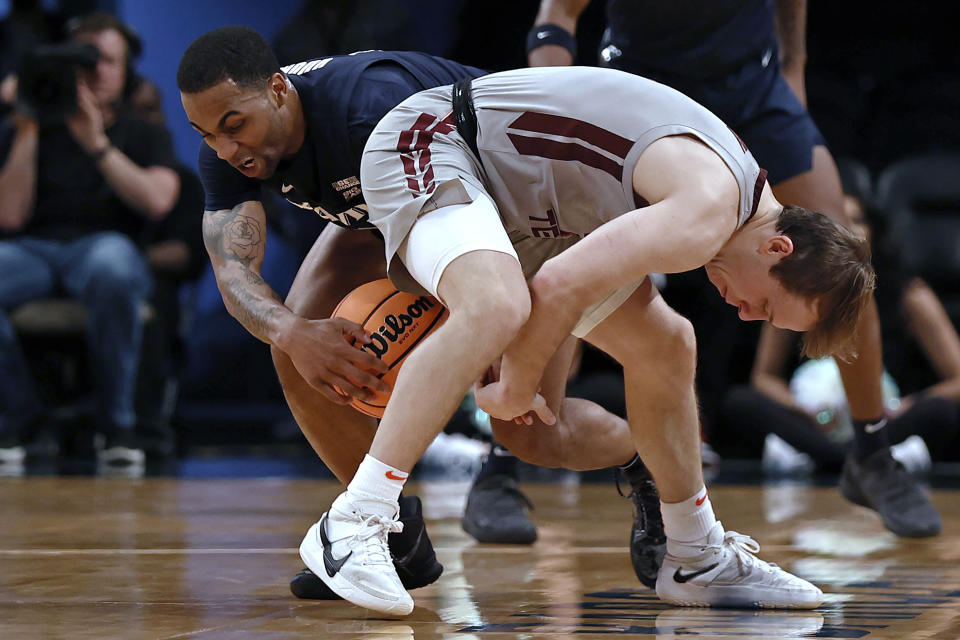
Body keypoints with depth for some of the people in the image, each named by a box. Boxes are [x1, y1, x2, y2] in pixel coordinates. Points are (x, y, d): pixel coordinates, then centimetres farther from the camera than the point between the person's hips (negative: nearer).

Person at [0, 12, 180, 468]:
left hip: (102, 246, -1)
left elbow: (157, 202, -4)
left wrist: (97, 144, -8)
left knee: (112, 268, -42)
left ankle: (117, 423, -25)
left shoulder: (144, 136, 18)